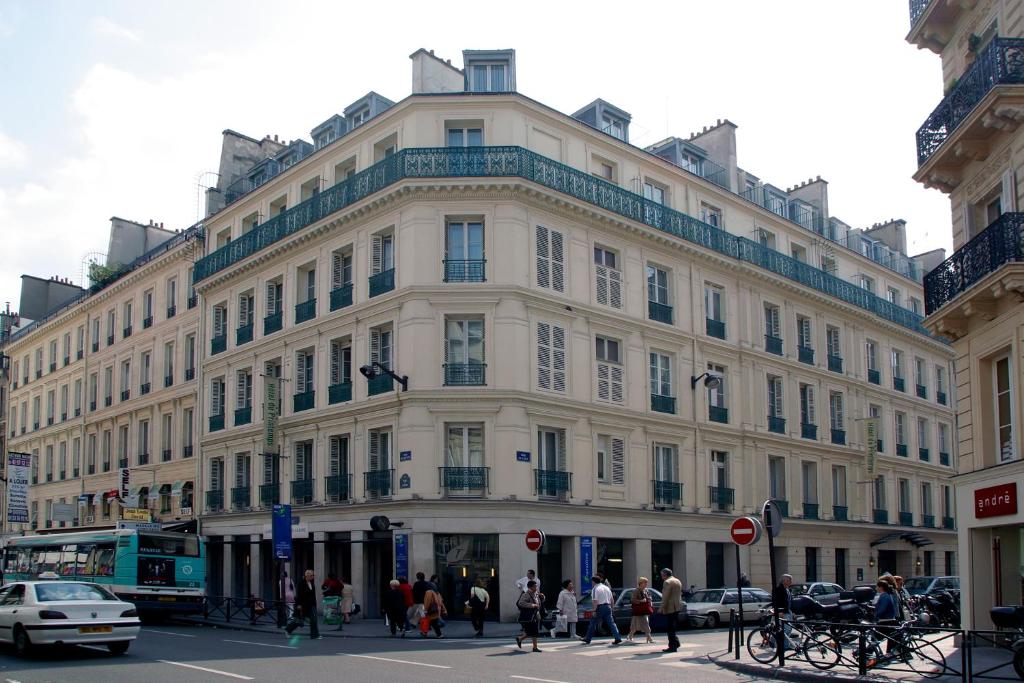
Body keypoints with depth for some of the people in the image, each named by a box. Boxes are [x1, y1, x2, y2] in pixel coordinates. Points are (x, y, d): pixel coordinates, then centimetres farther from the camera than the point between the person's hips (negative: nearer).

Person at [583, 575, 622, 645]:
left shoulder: (595, 589, -8)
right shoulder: (607, 588, 15)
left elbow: (595, 601, -17)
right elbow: (612, 600, 16)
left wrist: (594, 611, -16)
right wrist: (610, 607, 22)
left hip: (600, 607, -6)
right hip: (608, 607, 6)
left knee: (593, 623, 6)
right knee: (611, 623, 3)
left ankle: (588, 639, 13)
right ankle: (618, 638, -8)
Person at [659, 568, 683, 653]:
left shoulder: (667, 582, -14)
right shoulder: (678, 581, 16)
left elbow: (665, 597, -18)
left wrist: (661, 608, -15)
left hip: (670, 608, -9)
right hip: (677, 607, 9)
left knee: (669, 628, -5)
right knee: (672, 627, 18)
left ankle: (672, 646, -4)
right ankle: (675, 642, 18)